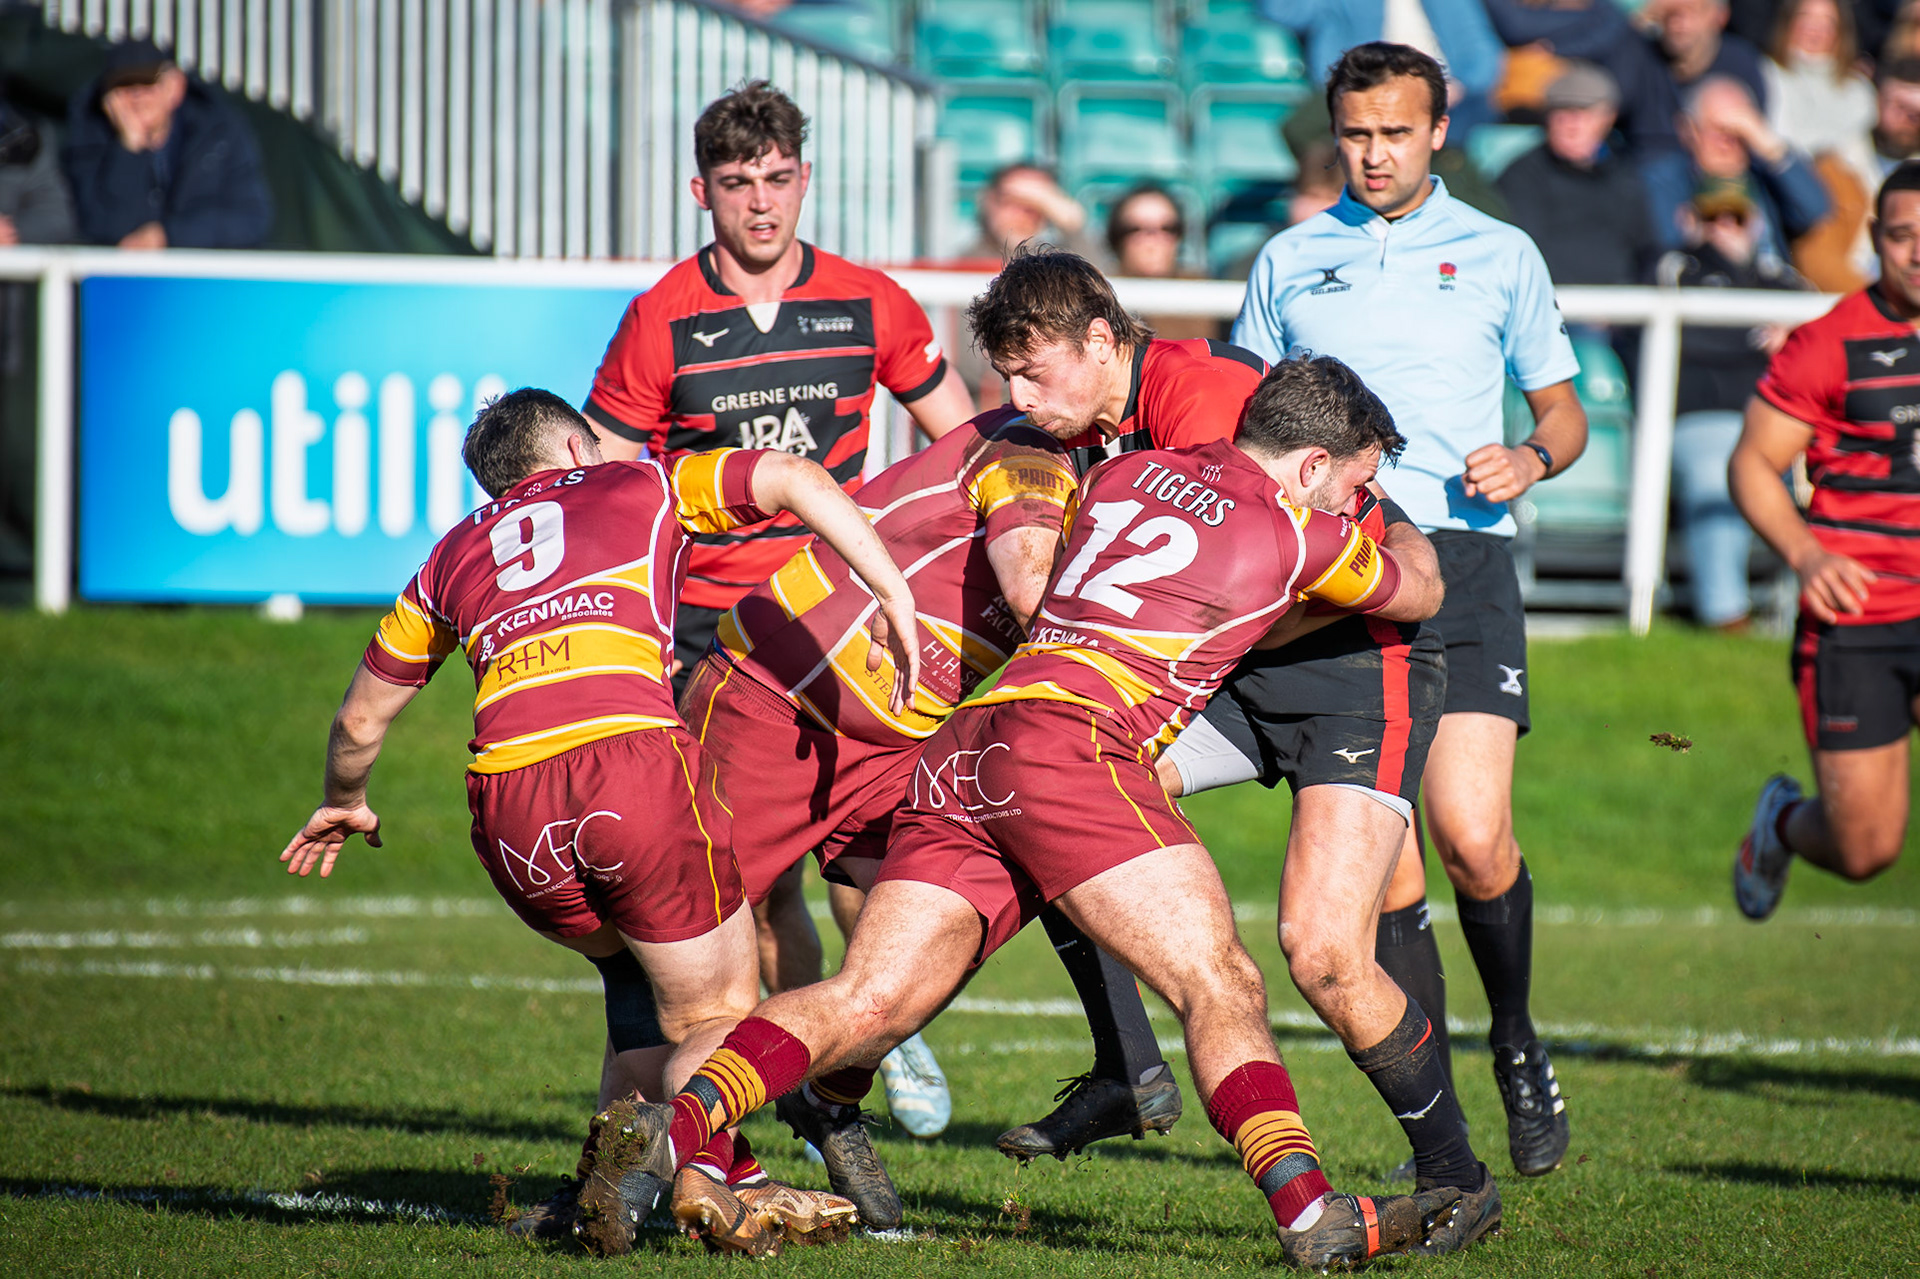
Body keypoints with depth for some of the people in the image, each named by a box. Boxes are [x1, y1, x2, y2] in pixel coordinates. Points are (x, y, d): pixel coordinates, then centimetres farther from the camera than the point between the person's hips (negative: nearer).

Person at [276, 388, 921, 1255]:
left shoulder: (453, 556, 30)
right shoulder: (643, 486, 23)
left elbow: (360, 720, 39)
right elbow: (792, 479, 7)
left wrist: (345, 804, 58)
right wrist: (894, 594, 5)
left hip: (506, 809, 4)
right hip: (632, 755, -3)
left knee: (655, 994, 27)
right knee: (721, 1014, 5)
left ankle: (733, 1183, 16)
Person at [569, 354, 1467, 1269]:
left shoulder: (1125, 474, 24)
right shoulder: (1298, 534, 9)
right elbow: (1420, 595, 31)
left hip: (957, 758, 7)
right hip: (1072, 745, -6)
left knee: (864, 1004, -2)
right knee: (1221, 987, -9)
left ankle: (667, 1130, -18)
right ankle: (1308, 1214, -23)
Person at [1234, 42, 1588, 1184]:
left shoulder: (1500, 255, 13)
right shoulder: (1290, 263, 16)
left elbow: (1564, 412, 18)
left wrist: (1531, 458, -4)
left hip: (1461, 557, -1)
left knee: (1472, 836, -17)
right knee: (1385, 871, -6)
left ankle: (1517, 1039, 11)